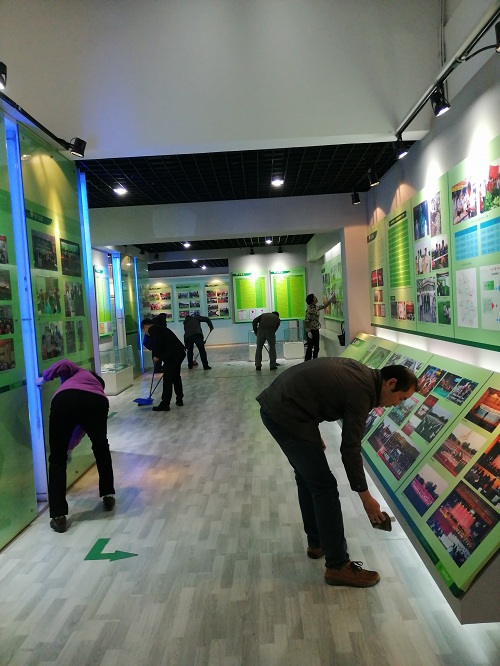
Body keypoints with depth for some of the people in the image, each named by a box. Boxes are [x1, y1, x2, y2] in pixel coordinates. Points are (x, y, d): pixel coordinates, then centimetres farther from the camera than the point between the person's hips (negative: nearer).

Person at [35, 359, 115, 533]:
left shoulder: (80, 373, 41)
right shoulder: (98, 389, 41)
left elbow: (64, 364, 15)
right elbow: (79, 429, 44)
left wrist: (44, 378, 30)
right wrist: (68, 447, 57)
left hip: (64, 400, -2)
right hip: (97, 402, 2)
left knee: (57, 459, 13)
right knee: (101, 449, 30)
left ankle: (58, 516, 8)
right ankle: (108, 496, 36)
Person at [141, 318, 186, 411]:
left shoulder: (152, 329, -2)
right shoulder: (160, 328, 27)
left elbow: (157, 342, -20)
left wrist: (156, 356, -10)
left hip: (172, 355, -10)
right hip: (180, 352, 10)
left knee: (167, 379, -4)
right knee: (176, 376, 22)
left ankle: (165, 404, 0)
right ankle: (179, 400, 32)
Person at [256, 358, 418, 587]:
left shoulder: (360, 372, 12)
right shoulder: (362, 392, -14)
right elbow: (350, 449, -11)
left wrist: (313, 435, 22)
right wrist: (366, 497, 0)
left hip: (274, 404, 10)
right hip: (286, 415, -10)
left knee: (307, 477, 21)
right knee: (324, 487, -2)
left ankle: (317, 542, 34)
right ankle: (338, 566, 9)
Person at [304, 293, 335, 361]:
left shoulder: (316, 307, 9)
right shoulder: (309, 309, -17)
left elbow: (324, 305, 25)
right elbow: (307, 321, -20)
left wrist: (332, 298, 25)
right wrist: (308, 331, -23)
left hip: (316, 330, 9)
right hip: (311, 331, -9)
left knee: (316, 348, 12)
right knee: (310, 347, -3)